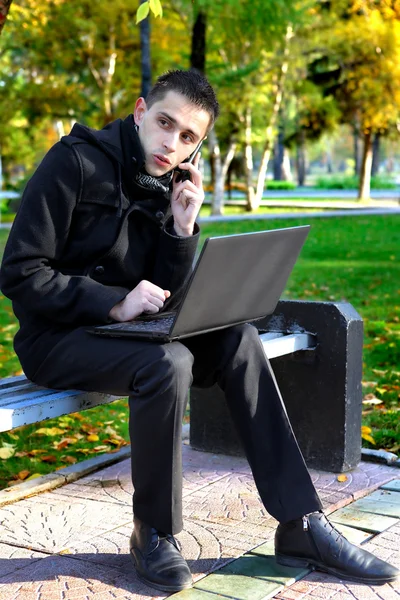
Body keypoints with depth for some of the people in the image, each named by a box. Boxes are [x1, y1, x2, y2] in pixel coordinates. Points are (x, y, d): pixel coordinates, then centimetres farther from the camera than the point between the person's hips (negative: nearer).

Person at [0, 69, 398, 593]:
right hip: (55, 338, -7)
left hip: (120, 329, 7)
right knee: (167, 362, -33)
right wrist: (116, 304, -27)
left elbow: (168, 302, 6)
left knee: (238, 339, -13)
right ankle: (155, 532, -11)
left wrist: (183, 227, -9)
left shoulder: (166, 187, 8)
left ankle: (301, 525, -12)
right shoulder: (76, 162, -13)